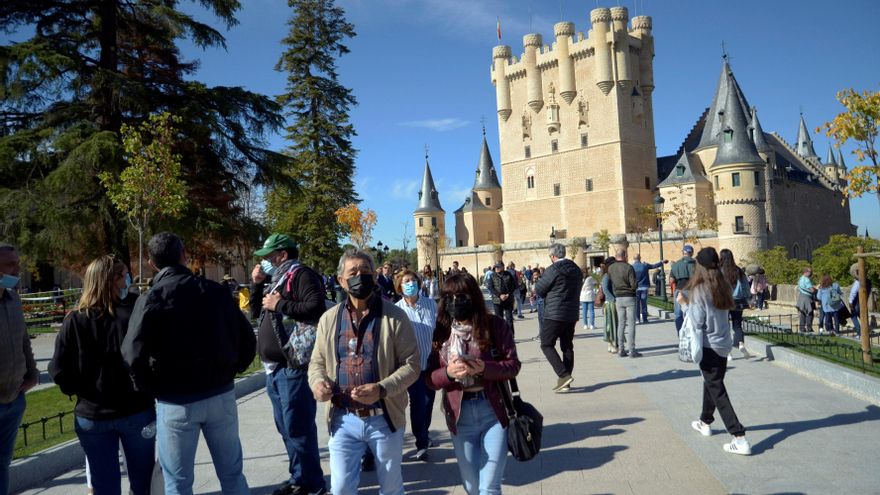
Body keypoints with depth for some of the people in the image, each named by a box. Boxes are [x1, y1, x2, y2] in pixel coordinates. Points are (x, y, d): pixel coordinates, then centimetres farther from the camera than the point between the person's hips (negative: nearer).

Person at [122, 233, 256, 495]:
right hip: (221, 395, 3)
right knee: (232, 473, 16)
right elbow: (247, 339, 2)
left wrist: (151, 389, 0)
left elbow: (134, 356, -17)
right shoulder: (215, 291, 1)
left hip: (176, 401, -3)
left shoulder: (151, 299, -8)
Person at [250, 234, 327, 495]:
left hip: (293, 365, -10)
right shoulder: (275, 279, 19)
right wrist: (258, 285, 11)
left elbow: (316, 308, -24)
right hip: (275, 366, 10)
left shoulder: (302, 275, -9)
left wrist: (280, 304, -18)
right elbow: (258, 309, 26)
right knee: (286, 427, 16)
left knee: (298, 427, -6)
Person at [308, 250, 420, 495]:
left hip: (384, 419, -2)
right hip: (343, 420, 2)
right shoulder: (329, 318, 4)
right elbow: (317, 362, 12)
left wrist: (382, 389, -22)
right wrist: (318, 382, -10)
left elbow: (411, 364, -7)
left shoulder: (394, 316, -6)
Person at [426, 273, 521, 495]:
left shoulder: (495, 325, -6)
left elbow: (513, 365, -6)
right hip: (459, 414, 3)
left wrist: (484, 368, -24)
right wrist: (448, 373, -19)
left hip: (493, 411, -3)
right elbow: (430, 378, 2)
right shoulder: (441, 332, 2)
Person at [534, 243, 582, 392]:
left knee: (546, 345, 0)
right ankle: (565, 383, 14)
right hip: (572, 314, 8)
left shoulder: (553, 270, -13)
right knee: (567, 347, 12)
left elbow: (539, 290, -7)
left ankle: (564, 375, -13)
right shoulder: (576, 270, 11)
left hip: (555, 315, -7)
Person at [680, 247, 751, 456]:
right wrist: (688, 300, 8)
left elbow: (696, 323, -18)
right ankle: (705, 422, 42)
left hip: (708, 346, -8)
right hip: (723, 344, 8)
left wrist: (684, 304, -6)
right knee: (711, 383, 24)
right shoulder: (723, 288, 2)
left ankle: (740, 438, -8)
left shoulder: (699, 291, -18)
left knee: (717, 391, -3)